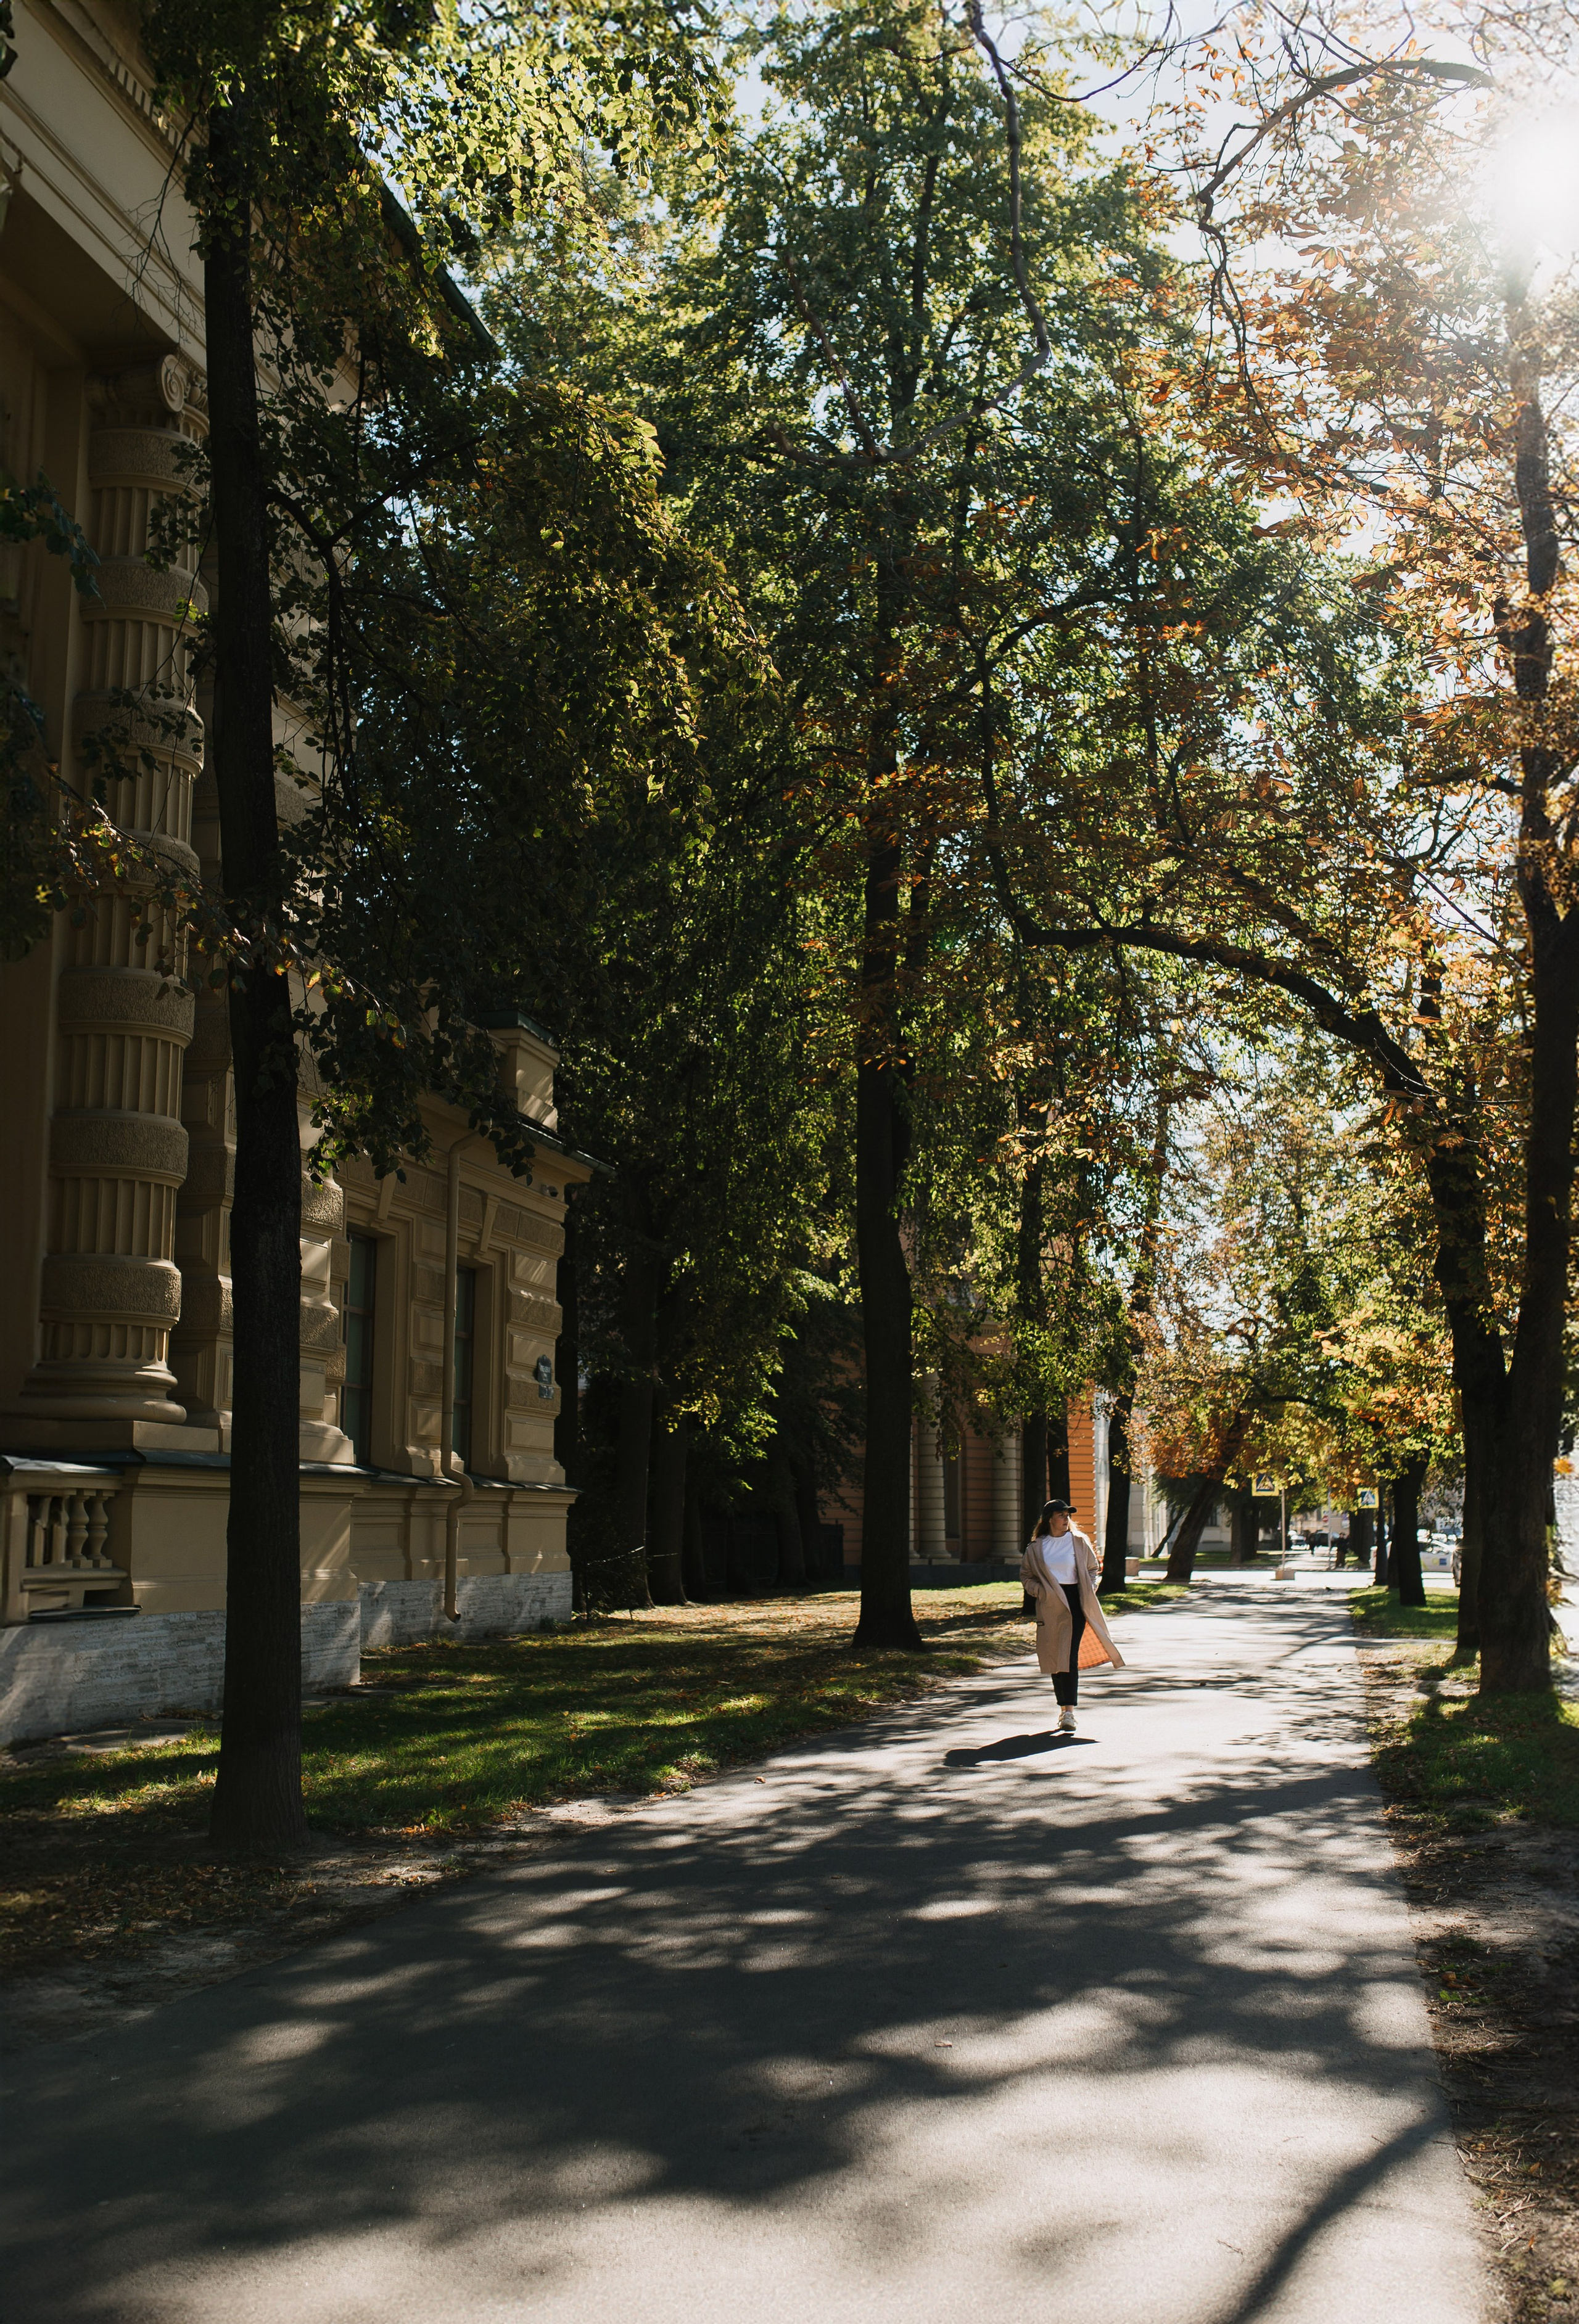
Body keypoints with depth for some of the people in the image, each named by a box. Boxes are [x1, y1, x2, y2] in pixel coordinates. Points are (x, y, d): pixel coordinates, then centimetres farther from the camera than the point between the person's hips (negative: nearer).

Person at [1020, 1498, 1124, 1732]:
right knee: (1053, 1658, 6)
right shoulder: (1036, 1547, 5)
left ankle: (1069, 1711, -14)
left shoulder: (1079, 1542, 4)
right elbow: (1026, 1575, 13)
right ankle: (1063, 1708, 19)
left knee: (1070, 1656, -11)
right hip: (1050, 1605, 2)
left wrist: (1089, 1590, 1)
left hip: (1075, 1602, -2)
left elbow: (1093, 1568, 15)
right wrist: (1039, 1590, -4)